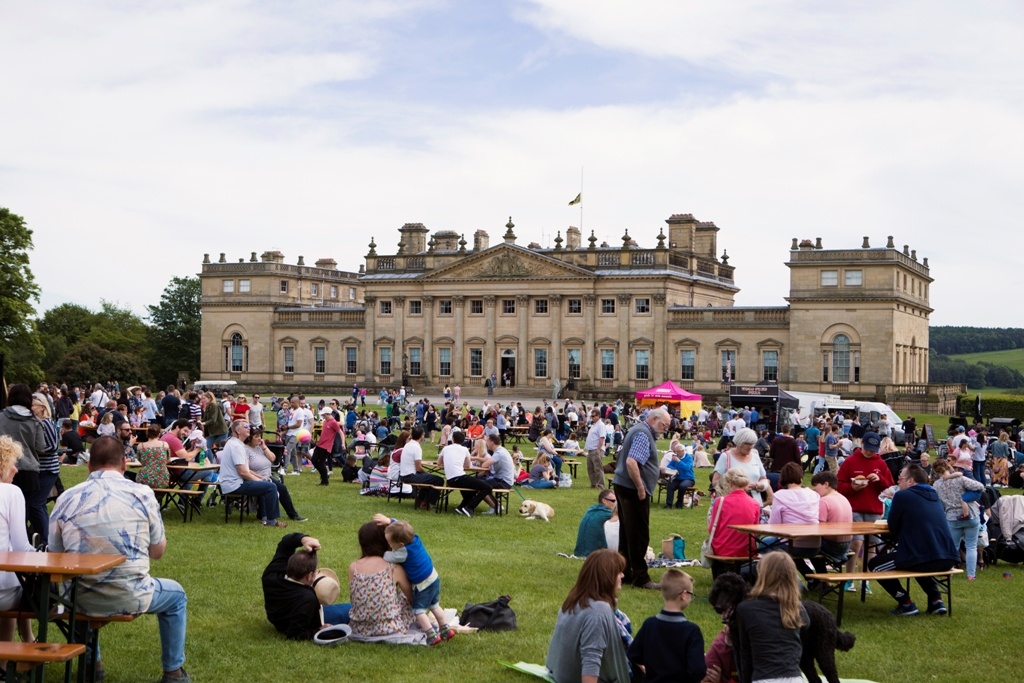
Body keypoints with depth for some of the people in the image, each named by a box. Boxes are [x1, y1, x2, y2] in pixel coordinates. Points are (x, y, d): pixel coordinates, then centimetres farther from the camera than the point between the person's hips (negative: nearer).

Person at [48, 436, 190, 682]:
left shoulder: (66, 499, -2)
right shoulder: (142, 493, -6)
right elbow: (157, 551, 2)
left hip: (80, 600, 3)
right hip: (129, 597, -2)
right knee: (176, 594, 29)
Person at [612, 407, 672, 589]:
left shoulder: (638, 430, 17)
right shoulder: (643, 434, -15)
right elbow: (631, 462, -27)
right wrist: (640, 487, -21)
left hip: (622, 486, 11)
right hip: (633, 490, -11)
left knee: (627, 532, 15)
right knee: (639, 535, -5)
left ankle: (625, 573, 21)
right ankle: (640, 577, -2)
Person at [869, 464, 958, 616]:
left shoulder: (903, 495, -1)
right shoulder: (934, 496, 19)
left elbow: (893, 528, 6)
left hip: (922, 559, -7)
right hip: (947, 560, 7)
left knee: (874, 564, 14)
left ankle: (906, 604, 7)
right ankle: (936, 599, 24)